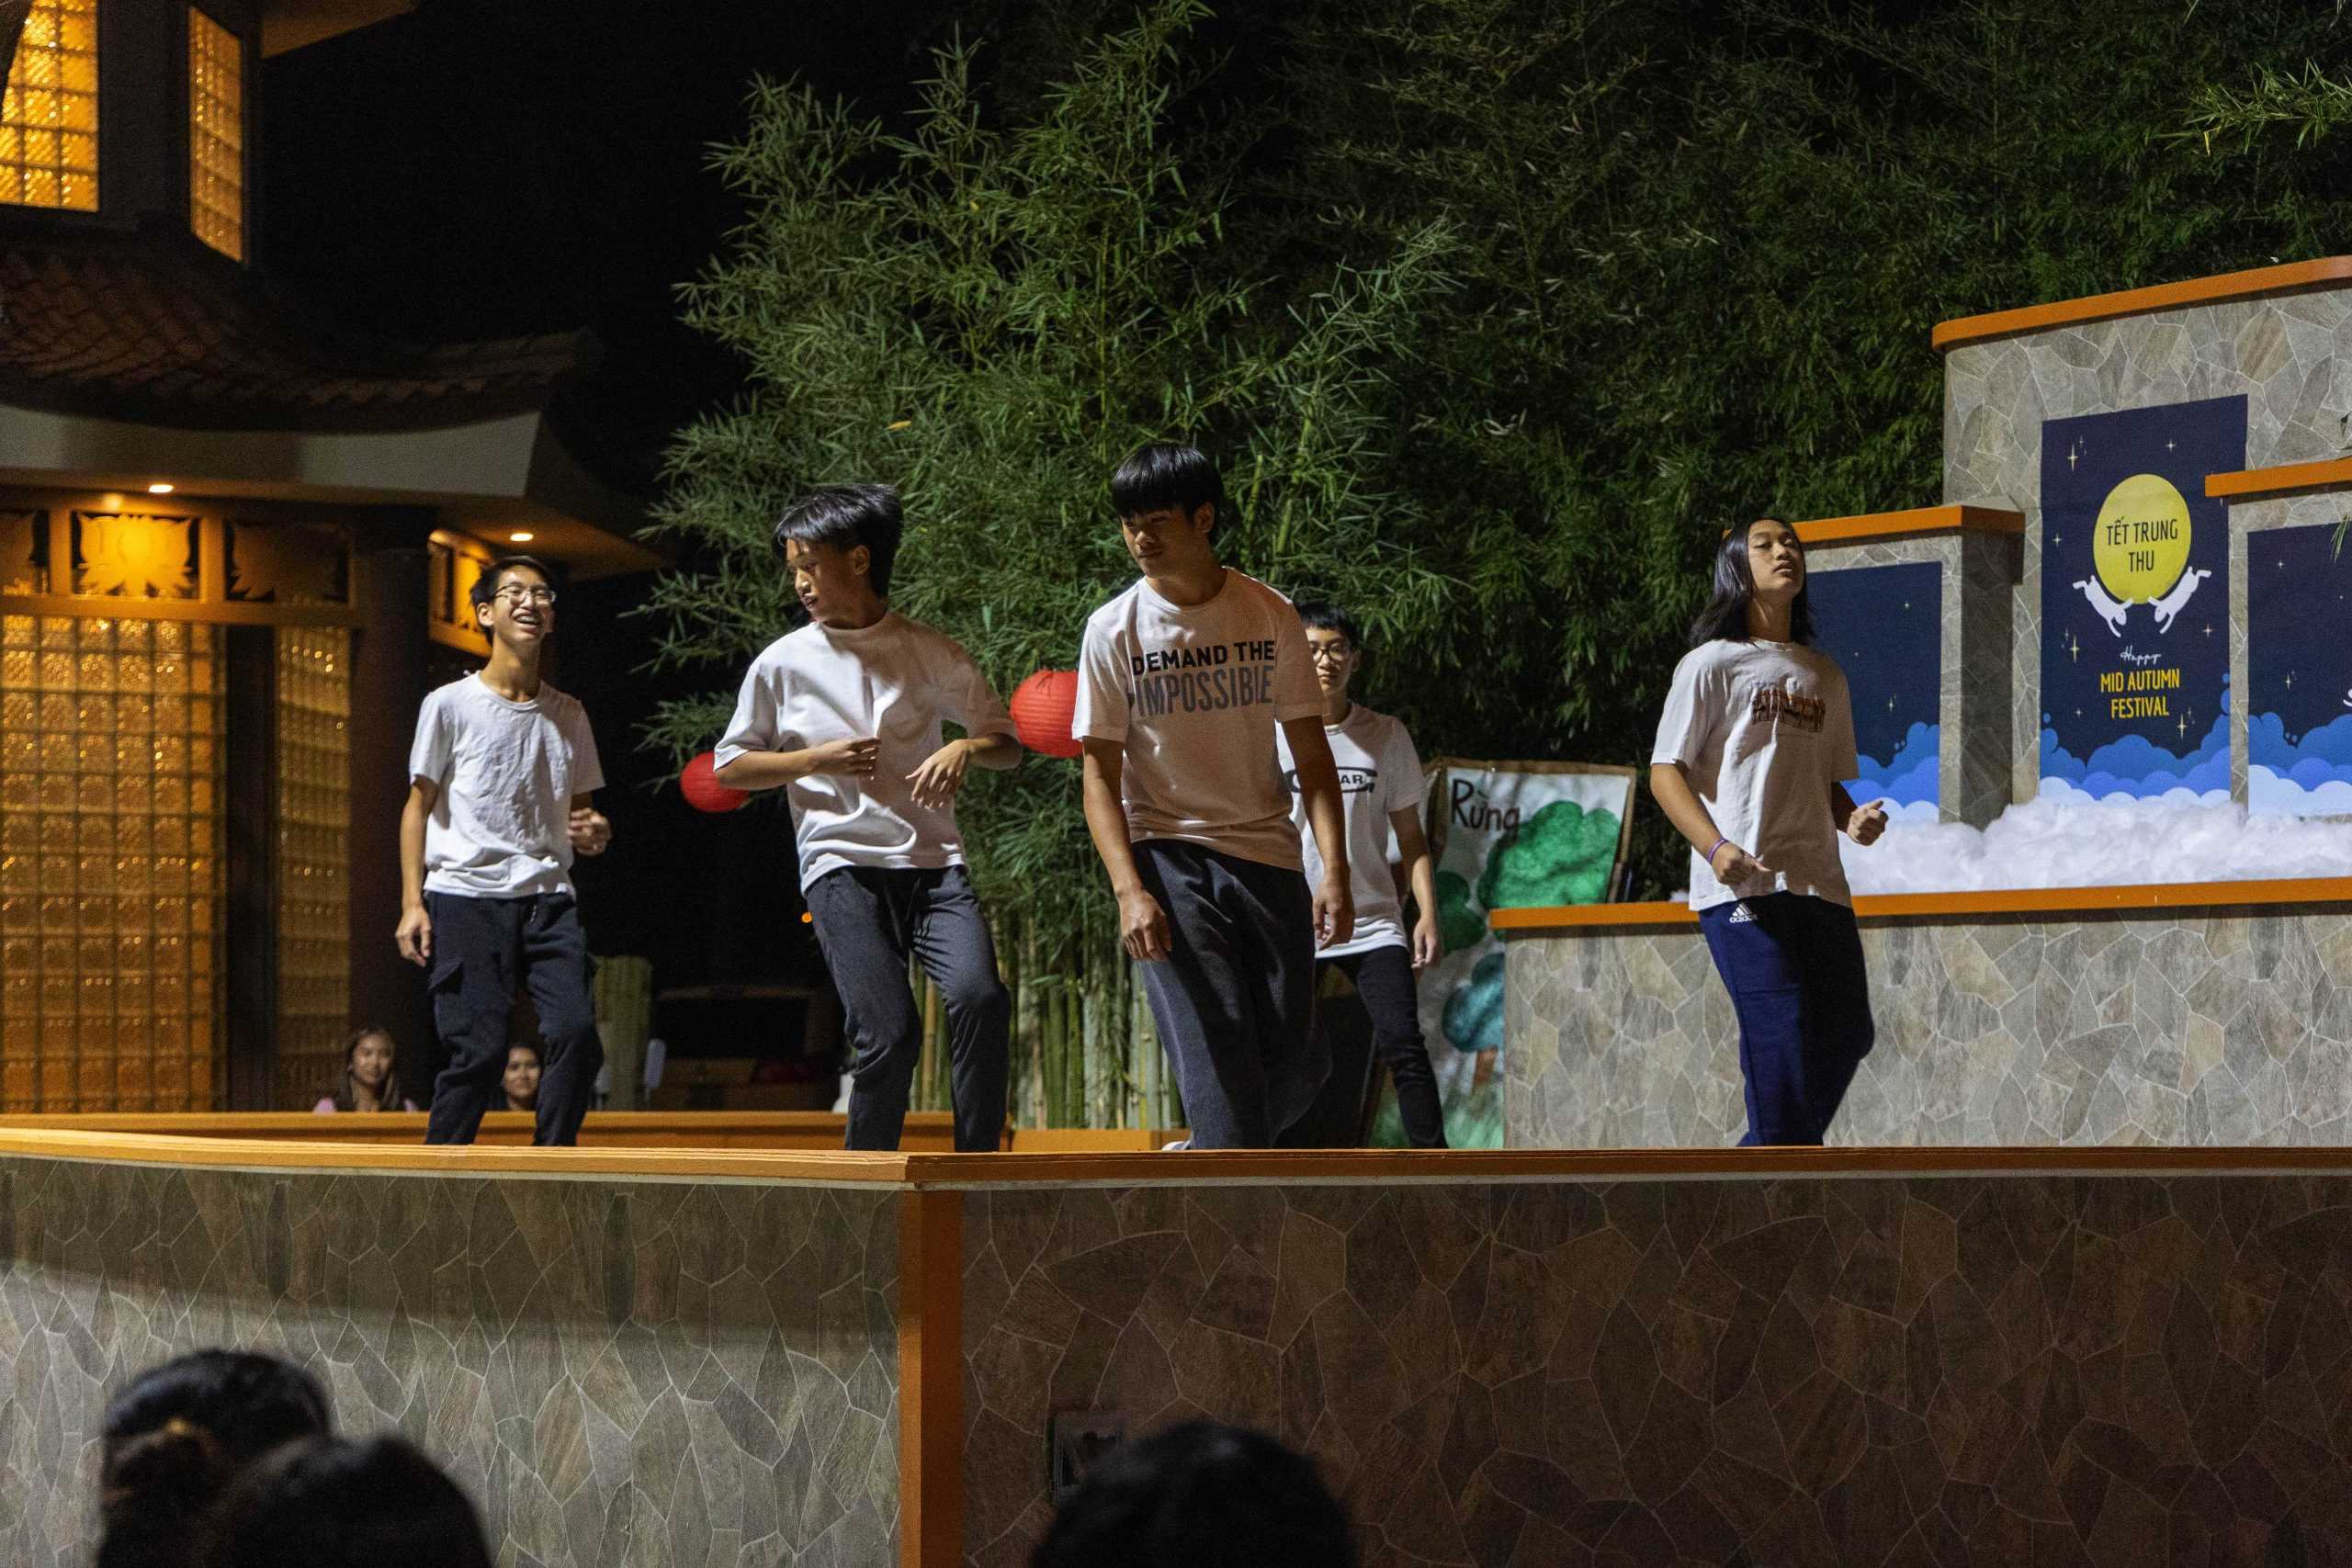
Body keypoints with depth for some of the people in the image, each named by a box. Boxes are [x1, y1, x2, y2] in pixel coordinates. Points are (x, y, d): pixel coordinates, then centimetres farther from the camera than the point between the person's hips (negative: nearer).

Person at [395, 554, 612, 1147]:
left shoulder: (568, 715, 16)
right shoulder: (450, 705, 4)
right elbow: (419, 805, 6)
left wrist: (594, 834, -1)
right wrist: (412, 903, -4)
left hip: (548, 898, 4)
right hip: (466, 895, -4)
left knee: (577, 1033, -14)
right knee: (478, 1049, -11)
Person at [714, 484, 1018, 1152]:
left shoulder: (931, 653, 9)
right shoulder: (782, 663, 8)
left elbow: (1008, 743, 16)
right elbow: (729, 768, 13)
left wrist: (965, 748, -8)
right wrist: (815, 759, -3)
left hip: (932, 860, 1)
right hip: (842, 865, -1)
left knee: (979, 998, -25)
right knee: (888, 1034, -18)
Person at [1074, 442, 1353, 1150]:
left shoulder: (1270, 616, 3)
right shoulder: (1115, 629, -2)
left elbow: (1311, 756, 5)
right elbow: (1101, 776, -2)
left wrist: (1335, 870, -6)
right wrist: (1129, 891, -15)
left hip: (1268, 854, 2)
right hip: (1169, 857, -2)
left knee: (1294, 1064, 0)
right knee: (1219, 1058, -15)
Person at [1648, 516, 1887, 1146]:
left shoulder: (1825, 675, 20)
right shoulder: (1712, 663, 2)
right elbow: (1666, 772, -4)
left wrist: (1853, 818, 1)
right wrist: (1716, 847, -20)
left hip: (1818, 882, 6)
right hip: (1742, 883, -6)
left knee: (1846, 1034, 2)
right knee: (1782, 1038, -13)